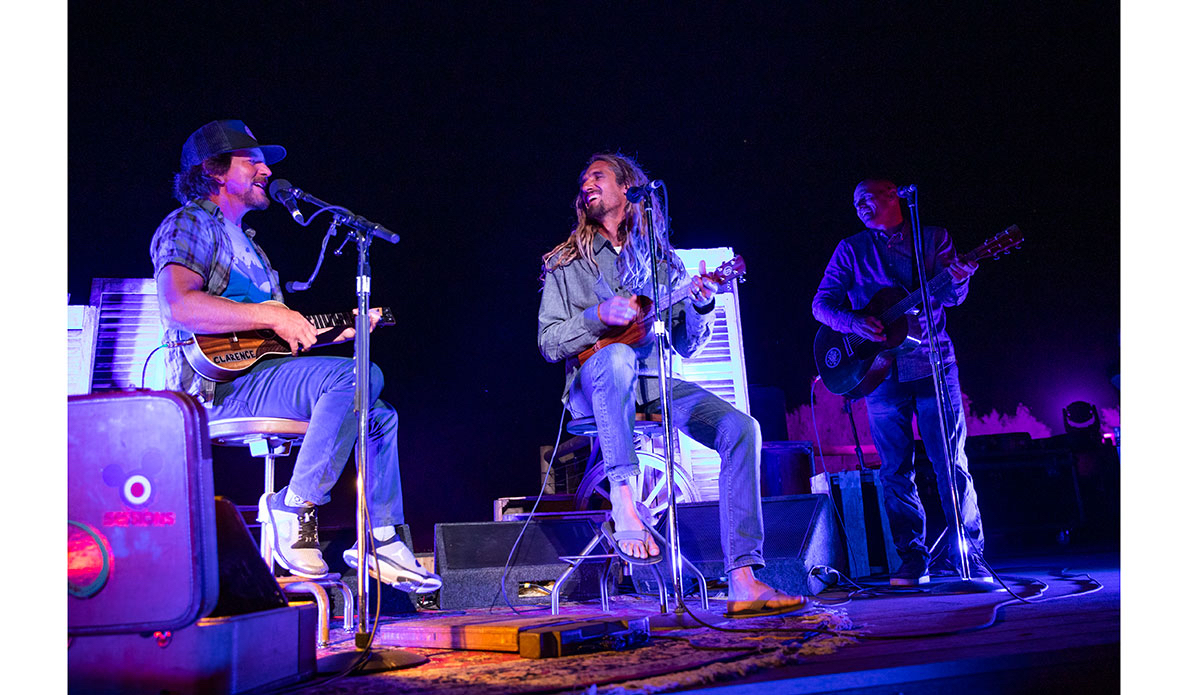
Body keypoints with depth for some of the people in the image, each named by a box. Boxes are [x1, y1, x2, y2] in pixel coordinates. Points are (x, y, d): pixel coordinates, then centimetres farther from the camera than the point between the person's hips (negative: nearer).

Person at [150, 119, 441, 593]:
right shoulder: (188, 225, 0)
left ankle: (381, 541, 6)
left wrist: (340, 330, 16)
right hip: (218, 382, -10)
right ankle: (295, 508, -23)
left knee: (380, 414, 7)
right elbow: (181, 305, -21)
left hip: (258, 368, 10)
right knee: (358, 377, -28)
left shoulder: (246, 243, 30)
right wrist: (271, 316, -22)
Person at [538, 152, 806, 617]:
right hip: (594, 386, -3)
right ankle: (625, 507, -41)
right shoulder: (566, 263, 12)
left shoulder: (663, 260, 17)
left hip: (655, 385, 3)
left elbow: (687, 346, 14)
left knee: (741, 429, -21)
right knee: (617, 354, -39)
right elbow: (548, 343, 2)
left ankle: (743, 583, -27)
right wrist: (600, 315, -13)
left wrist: (701, 306, -6)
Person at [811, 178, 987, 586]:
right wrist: (853, 322, -14)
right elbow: (821, 303, 5)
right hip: (880, 369, 1)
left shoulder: (934, 239, 9)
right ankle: (912, 560, 10)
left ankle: (967, 556, 3)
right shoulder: (851, 250, 10)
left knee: (952, 464, -3)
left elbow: (951, 297, -1)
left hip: (934, 365, -1)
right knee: (896, 471, 3)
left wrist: (958, 279, -24)